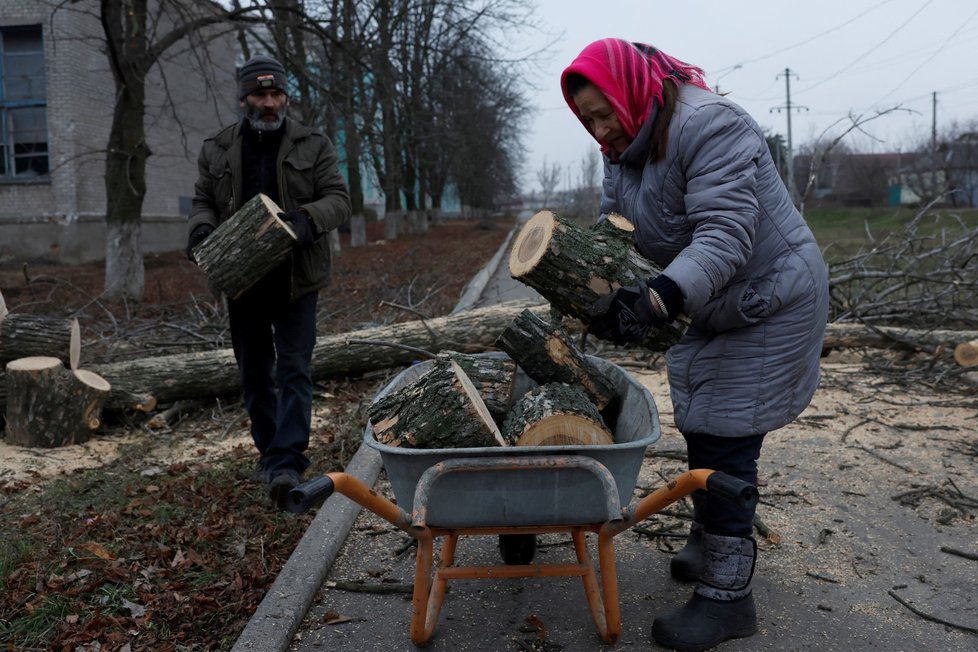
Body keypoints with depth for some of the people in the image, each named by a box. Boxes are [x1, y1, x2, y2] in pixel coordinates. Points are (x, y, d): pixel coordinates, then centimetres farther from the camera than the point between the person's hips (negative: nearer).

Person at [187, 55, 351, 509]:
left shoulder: (313, 146, 2)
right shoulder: (217, 150, 9)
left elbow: (338, 199, -3)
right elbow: (203, 201, 13)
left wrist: (308, 218, -23)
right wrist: (201, 229, -10)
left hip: (296, 281, -3)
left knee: (294, 370, -8)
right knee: (254, 373, 13)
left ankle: (287, 464, -9)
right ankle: (268, 450, 29)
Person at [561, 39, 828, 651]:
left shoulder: (708, 125, -24)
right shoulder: (623, 153, 4)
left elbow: (725, 237, -34)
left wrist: (659, 297, -48)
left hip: (771, 302, -9)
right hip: (718, 311, 9)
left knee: (724, 440, -10)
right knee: (701, 430, 15)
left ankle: (727, 595, 1)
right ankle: (709, 548, 33)